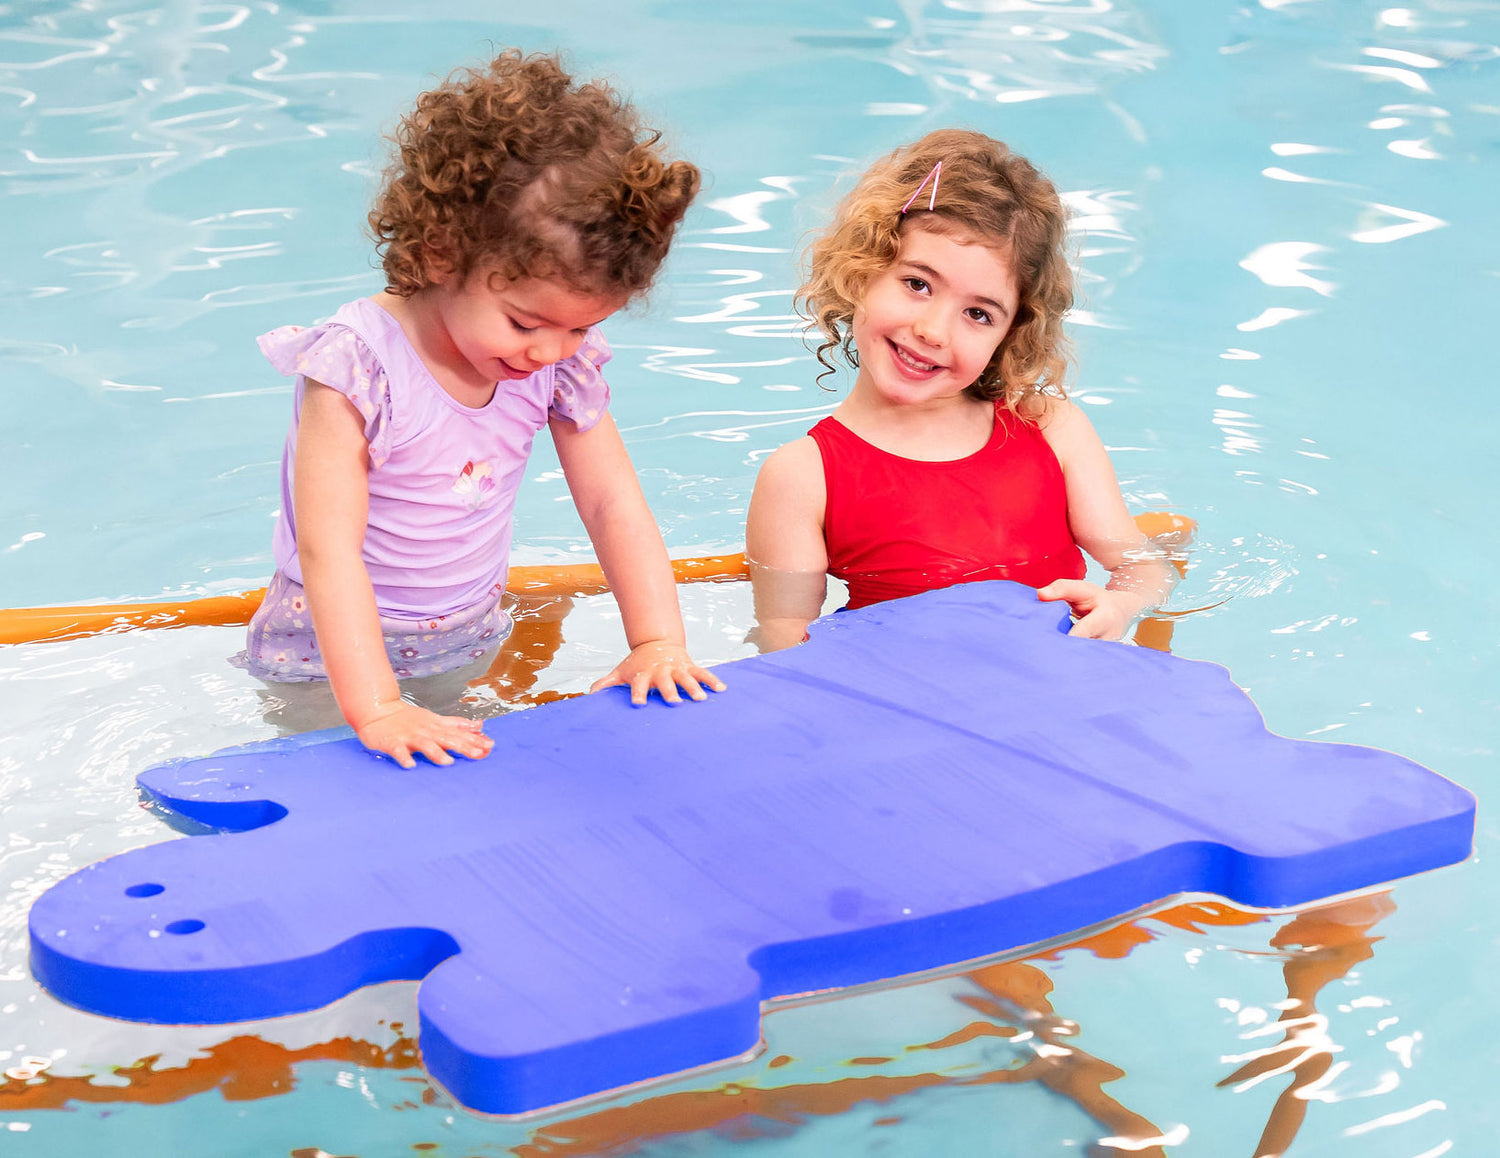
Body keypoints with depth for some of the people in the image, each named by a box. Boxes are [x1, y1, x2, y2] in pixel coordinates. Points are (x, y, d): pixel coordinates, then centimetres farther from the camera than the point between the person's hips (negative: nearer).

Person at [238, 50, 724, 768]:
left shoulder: (564, 362, -9)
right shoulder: (359, 365, -28)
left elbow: (613, 503, -3)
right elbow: (327, 548, -32)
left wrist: (658, 642, -16)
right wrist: (375, 709, -40)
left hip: (472, 645, 5)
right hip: (335, 655, -5)